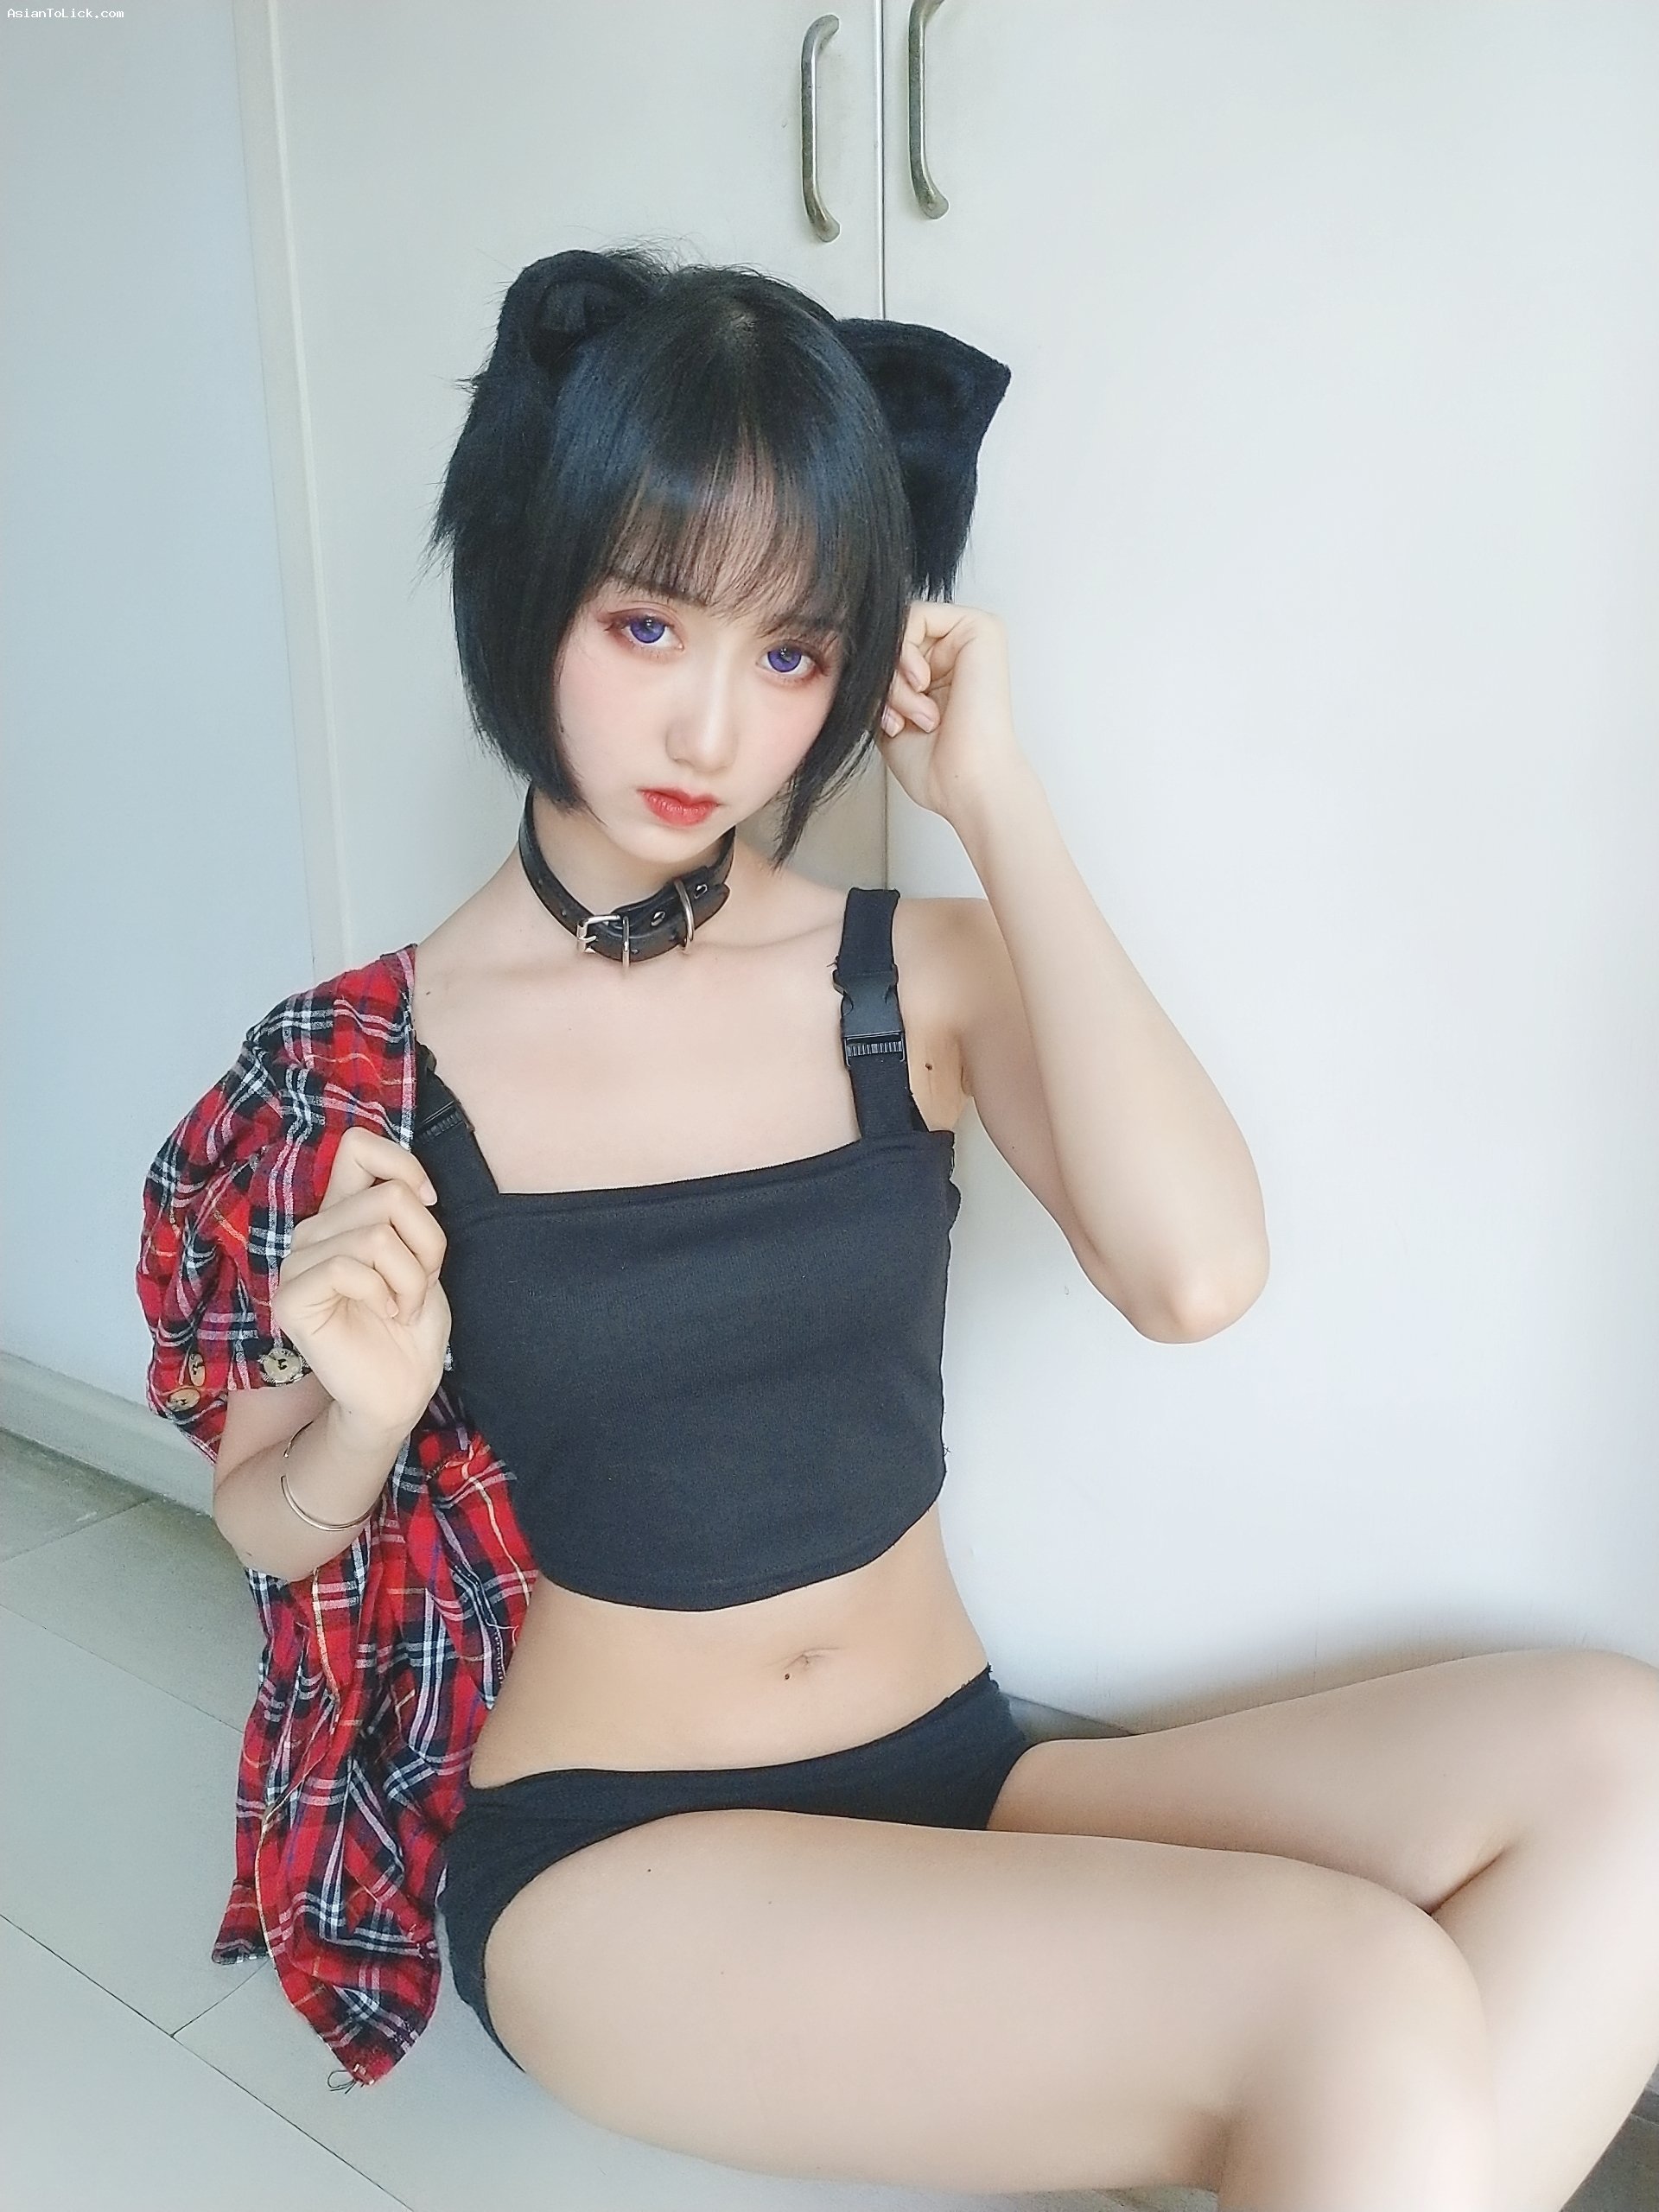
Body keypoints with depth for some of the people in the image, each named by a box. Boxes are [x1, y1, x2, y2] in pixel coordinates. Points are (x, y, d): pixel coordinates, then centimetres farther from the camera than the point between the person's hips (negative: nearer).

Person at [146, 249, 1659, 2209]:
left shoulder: (922, 973, -1)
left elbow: (1192, 1272, -20)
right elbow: (269, 1521, 5)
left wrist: (995, 799, -15)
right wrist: (366, 1418, -18)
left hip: (968, 1788, 4)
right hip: (608, 1865, -3)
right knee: (1356, 2001, -27)